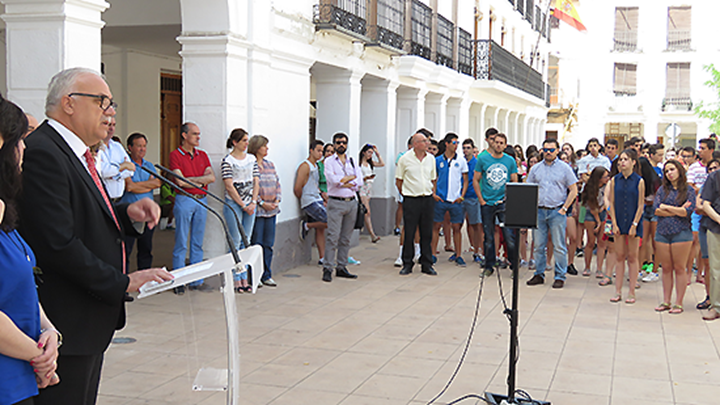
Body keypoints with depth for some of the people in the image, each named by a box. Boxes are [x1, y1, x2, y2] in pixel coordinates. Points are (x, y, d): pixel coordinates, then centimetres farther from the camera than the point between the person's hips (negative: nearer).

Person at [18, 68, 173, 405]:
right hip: (65, 324, -10)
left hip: (90, 321, 10)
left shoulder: (77, 155, 15)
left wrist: (129, 214, 1)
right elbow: (59, 244, -25)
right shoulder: (41, 153, -18)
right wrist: (124, 282, -19)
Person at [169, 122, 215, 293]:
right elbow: (180, 181, -11)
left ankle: (196, 281, 14)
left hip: (201, 201, 5)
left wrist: (191, 179, -7)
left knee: (198, 243, 8)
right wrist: (201, 180, -1)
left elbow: (212, 177, 3)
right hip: (184, 200, -5)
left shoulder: (202, 155, 15)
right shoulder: (175, 155, -2)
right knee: (181, 242, -2)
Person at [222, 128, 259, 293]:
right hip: (233, 204, -5)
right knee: (235, 242, -4)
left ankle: (244, 279, 12)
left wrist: (253, 203, -3)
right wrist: (243, 206, -11)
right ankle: (236, 280, 2)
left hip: (250, 205, 5)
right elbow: (229, 186, -10)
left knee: (246, 242, 7)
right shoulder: (227, 161, -7)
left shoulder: (251, 159, 11)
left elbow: (256, 182, 9)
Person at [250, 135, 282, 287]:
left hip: (271, 210, 7)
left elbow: (277, 184, 17)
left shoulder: (270, 164, 15)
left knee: (269, 244, 8)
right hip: (257, 210, -7)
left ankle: (266, 276, 15)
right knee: (256, 244, -3)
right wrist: (262, 203, -14)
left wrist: (277, 200, 2)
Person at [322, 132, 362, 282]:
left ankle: (341, 267, 14)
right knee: (333, 237, -9)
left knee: (346, 238, 7)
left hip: (351, 202, 5)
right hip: (336, 203, -5)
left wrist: (342, 182, -9)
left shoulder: (352, 162, 14)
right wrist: (351, 177, -4)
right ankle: (327, 269, -7)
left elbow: (359, 183, 2)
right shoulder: (329, 161, 2)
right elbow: (333, 180, -14)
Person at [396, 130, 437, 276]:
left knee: (427, 233, 6)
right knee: (409, 233, 0)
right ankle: (407, 264, 10)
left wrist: (431, 192, 9)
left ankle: (426, 264, 14)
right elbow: (398, 181, 3)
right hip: (411, 200, -4)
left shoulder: (431, 158, 9)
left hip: (428, 200, 4)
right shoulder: (405, 159, -3)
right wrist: (405, 194, 2)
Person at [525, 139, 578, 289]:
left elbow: (573, 190, 1)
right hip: (539, 211, 3)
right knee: (539, 245, 6)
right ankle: (539, 274, 15)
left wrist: (564, 209, -6)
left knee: (559, 246, -2)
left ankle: (560, 277, 4)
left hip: (557, 212, -3)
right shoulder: (536, 168, 11)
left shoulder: (564, 168, 2)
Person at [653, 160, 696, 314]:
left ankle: (678, 303, 6)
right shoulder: (662, 189, 10)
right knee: (666, 268, 7)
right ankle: (666, 301, 14)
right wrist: (678, 210, -7)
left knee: (679, 268, 0)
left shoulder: (689, 190, 2)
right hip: (662, 232, 3)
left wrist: (666, 207, -5)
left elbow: (687, 211, -10)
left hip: (681, 233, -3)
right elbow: (656, 210, -1)